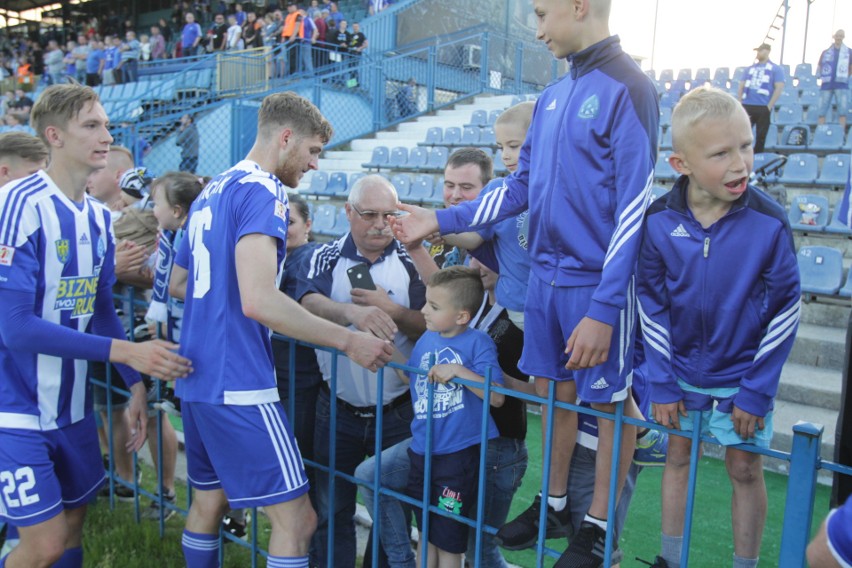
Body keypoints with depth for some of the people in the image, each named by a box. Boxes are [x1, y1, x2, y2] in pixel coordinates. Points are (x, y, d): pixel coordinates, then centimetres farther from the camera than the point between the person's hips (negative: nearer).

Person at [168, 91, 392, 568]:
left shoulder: (211, 192, 15)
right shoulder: (262, 191, -13)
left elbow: (178, 285, 25)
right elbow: (259, 301, -25)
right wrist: (349, 341, -20)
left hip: (197, 379, 10)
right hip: (238, 386, -10)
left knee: (209, 501, 21)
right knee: (297, 519, -3)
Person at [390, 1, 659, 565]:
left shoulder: (628, 88, -12)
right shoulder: (552, 96, 11)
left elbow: (634, 207, -17)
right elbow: (520, 188, 15)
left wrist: (604, 307, -20)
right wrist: (441, 220, 11)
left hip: (598, 283, -7)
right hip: (546, 275, 7)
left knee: (610, 401, 7)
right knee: (554, 391, 16)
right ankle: (555, 504, 34)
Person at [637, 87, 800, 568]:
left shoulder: (769, 222, -19)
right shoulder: (658, 221, -14)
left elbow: (784, 309, -10)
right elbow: (652, 306, -6)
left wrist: (757, 391, -9)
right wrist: (663, 384, -4)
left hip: (744, 372, -2)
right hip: (681, 368, 2)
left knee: (745, 467, 9)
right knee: (679, 455, 15)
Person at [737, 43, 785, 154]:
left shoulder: (776, 69, 5)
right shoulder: (750, 68, 17)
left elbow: (779, 88, -3)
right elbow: (741, 86, 16)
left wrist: (769, 107, -11)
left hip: (763, 108, -3)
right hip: (747, 106, 3)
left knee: (760, 136, 2)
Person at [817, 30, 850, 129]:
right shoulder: (826, 52, 11)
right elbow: (819, 66, 19)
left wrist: (844, 76, 4)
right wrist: (824, 76, 8)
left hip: (841, 85, -1)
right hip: (826, 84, 1)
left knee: (842, 111, -6)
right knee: (822, 111, -2)